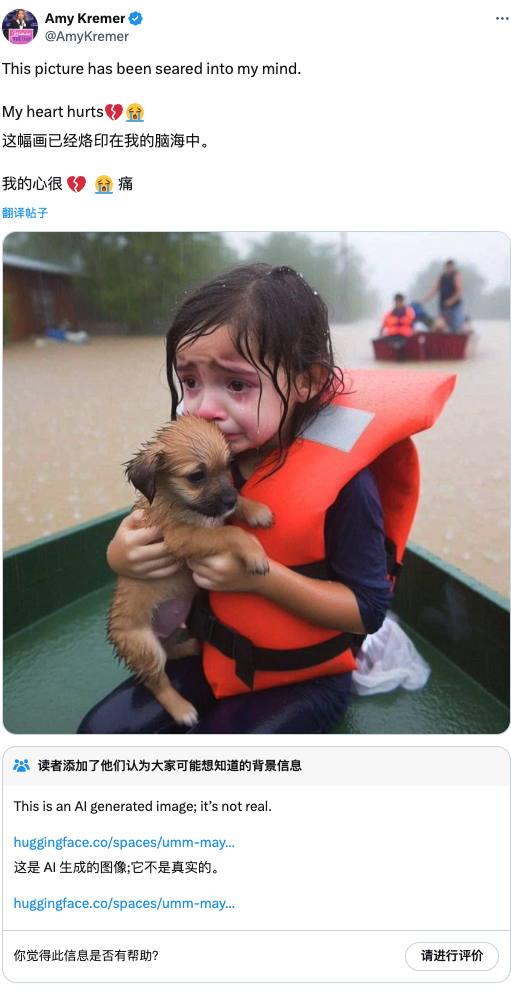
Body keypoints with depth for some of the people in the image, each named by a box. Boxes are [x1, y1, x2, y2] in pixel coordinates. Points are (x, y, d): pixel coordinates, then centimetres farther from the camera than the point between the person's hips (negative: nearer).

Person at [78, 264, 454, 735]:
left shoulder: (341, 481, -26)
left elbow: (369, 609, -21)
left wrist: (259, 575, -32)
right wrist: (122, 555, -24)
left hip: (305, 677, -4)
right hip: (215, 658, 5)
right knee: (101, 729, 0)